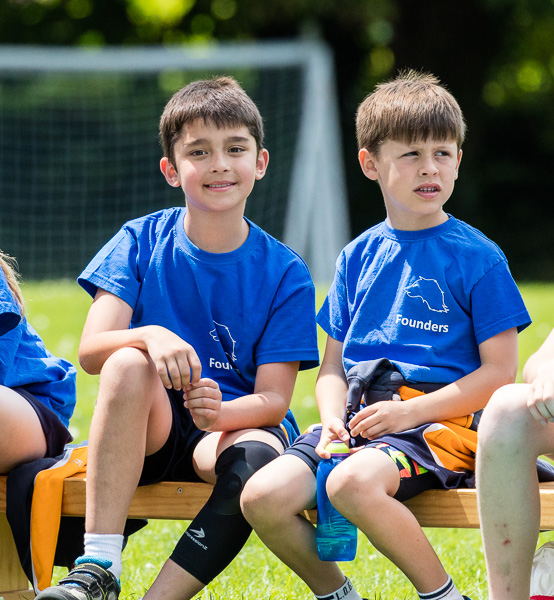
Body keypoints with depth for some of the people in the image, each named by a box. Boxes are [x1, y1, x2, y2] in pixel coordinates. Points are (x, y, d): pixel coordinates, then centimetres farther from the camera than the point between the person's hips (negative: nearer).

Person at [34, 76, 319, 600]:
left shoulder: (284, 273, -1)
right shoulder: (142, 242, 1)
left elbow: (273, 397, -6)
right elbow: (91, 351, -10)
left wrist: (220, 413, -29)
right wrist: (152, 336, -32)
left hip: (237, 421, -1)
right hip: (147, 425, 1)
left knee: (256, 458, -35)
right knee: (128, 363, -32)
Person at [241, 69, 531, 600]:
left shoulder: (478, 258, 1)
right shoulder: (358, 257, 16)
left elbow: (499, 371, -3)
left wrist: (409, 412, -13)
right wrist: (333, 418, -4)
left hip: (439, 421, -5)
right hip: (358, 417, 5)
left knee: (353, 483, -36)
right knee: (262, 497, -19)